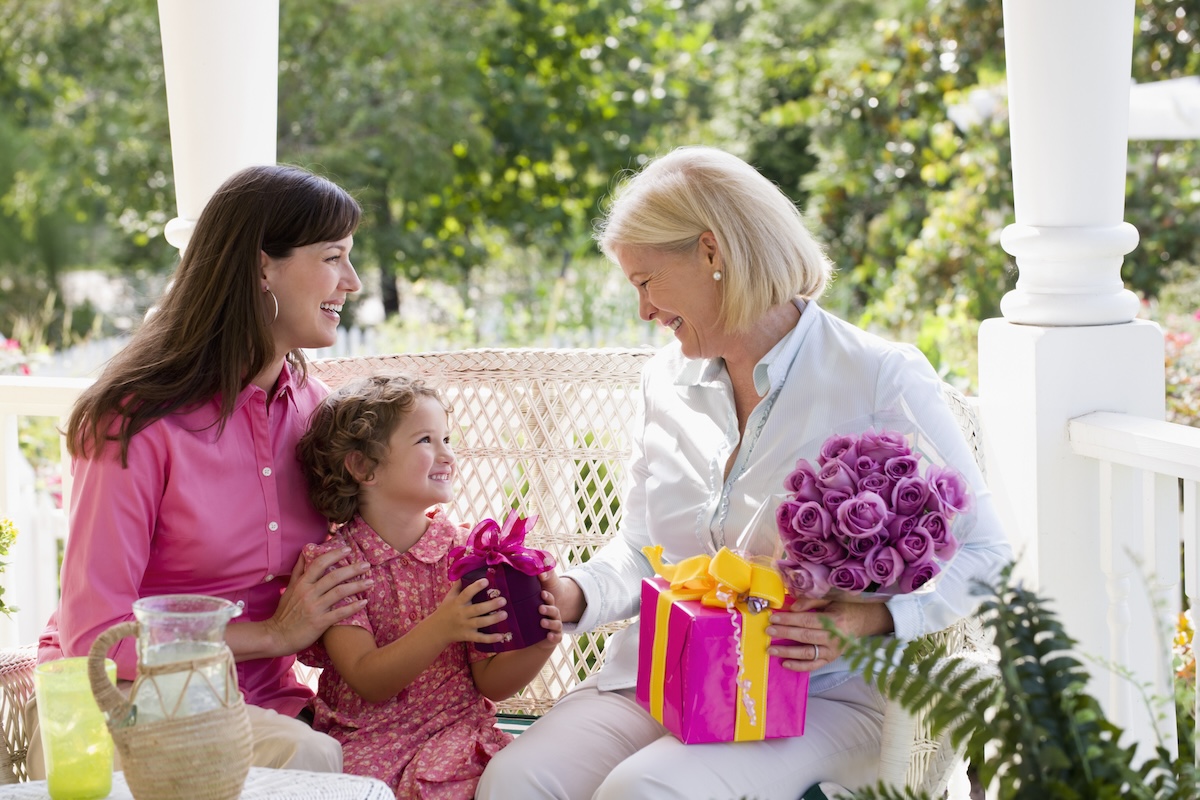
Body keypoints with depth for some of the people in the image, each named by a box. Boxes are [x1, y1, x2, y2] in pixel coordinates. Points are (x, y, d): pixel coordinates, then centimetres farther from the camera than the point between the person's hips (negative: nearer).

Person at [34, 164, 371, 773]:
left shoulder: (312, 408, 7)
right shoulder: (135, 421, -14)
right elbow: (94, 639, -16)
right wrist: (273, 635, -13)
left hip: (258, 700, 6)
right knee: (304, 757, -32)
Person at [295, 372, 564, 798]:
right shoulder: (335, 560, -3)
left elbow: (491, 683, 5)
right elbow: (368, 683, -13)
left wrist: (536, 645, -16)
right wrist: (440, 629, -28)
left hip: (455, 734, 2)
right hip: (364, 743, -2)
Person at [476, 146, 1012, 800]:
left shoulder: (883, 380, -6)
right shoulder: (667, 380, 14)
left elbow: (981, 555, -5)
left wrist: (867, 620, -22)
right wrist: (574, 595, -3)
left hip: (821, 692, -5)